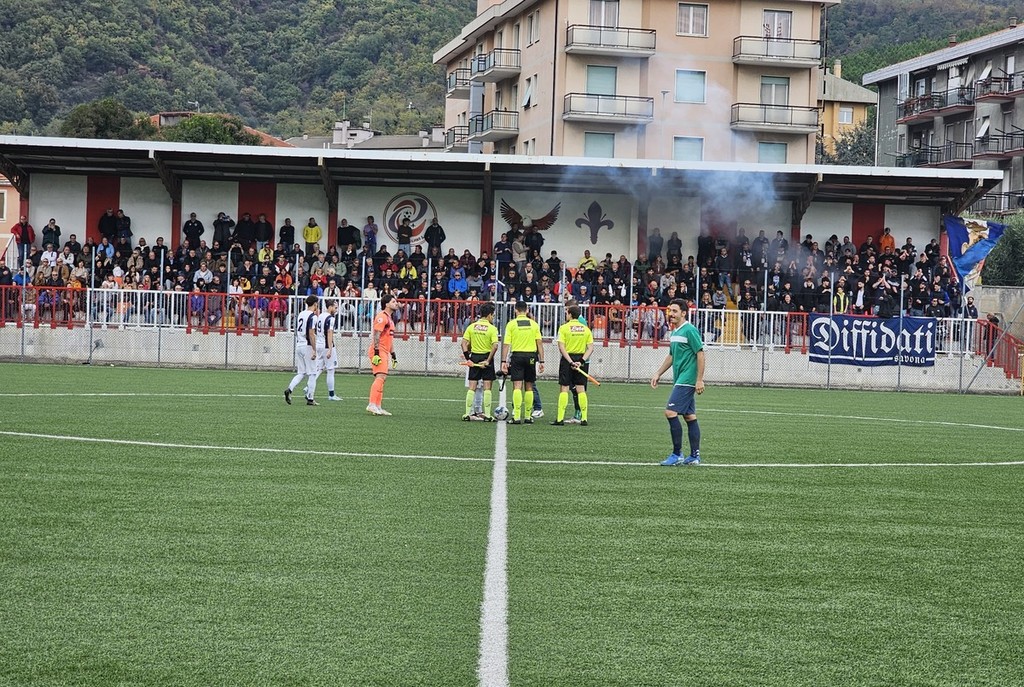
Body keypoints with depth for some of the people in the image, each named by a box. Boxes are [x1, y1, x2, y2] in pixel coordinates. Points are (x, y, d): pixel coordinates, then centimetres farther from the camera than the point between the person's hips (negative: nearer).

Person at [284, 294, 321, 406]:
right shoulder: (312, 316, -13)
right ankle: (310, 399, 3)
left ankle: (289, 389, -9)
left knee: (301, 373, 12)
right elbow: (311, 334, -18)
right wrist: (314, 350, -17)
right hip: (308, 347, -7)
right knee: (312, 374, 2)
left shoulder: (301, 314, 11)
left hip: (299, 346, 7)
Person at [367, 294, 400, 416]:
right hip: (379, 351, -10)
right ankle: (372, 405, -26)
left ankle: (378, 407, 12)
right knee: (380, 377, -19)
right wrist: (376, 353, -24)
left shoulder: (390, 318, 21)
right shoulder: (382, 316, -11)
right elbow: (376, 335, -19)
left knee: (382, 378, 10)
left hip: (384, 352, 10)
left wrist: (393, 355, 26)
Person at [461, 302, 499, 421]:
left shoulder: (471, 327, 4)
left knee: (472, 387, 6)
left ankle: (468, 413, 5)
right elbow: (495, 345, -18)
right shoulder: (492, 328, -8)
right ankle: (487, 414, 2)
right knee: (487, 387, 2)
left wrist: (468, 358, 2)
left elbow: (464, 343, 0)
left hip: (474, 357, 4)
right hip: (486, 357, -3)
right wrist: (488, 360, -13)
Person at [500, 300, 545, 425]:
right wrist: (541, 361, 8)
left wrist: (504, 361, -4)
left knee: (517, 386, -5)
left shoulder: (511, 324, 0)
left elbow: (506, 344, -5)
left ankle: (516, 416, -14)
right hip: (531, 356, 2)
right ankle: (528, 417, 12)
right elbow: (539, 344, 4)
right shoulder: (534, 324, 5)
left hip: (517, 355, -2)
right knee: (529, 387, 9)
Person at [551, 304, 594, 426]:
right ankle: (584, 418, 5)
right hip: (580, 359, 3)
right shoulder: (586, 329, 5)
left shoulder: (564, 328, -6)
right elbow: (590, 348, -1)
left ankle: (560, 419, -5)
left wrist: (570, 362, -15)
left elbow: (561, 348, -13)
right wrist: (582, 361, -7)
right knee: (581, 389, 6)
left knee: (564, 389, -1)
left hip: (567, 359, -3)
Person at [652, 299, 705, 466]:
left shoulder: (690, 330, -12)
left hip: (687, 380, -9)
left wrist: (700, 380, -17)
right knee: (690, 417, 9)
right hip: (679, 380, 9)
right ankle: (695, 456, 11)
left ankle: (677, 454, -9)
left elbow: (700, 354, -14)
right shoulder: (674, 332, 15)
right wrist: (658, 374, 20)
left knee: (670, 412, -13)